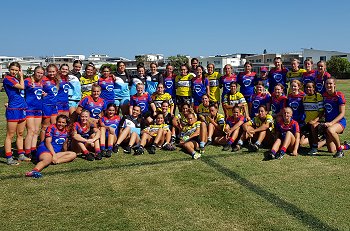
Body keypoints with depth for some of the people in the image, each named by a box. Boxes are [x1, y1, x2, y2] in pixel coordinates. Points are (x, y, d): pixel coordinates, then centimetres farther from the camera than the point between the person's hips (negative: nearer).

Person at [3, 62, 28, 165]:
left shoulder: (16, 79, 15)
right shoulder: (7, 79, -9)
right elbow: (22, 87, -15)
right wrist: (21, 76, -2)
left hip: (22, 109, 8)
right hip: (13, 110, -8)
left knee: (20, 134, 14)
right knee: (10, 135, -2)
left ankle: (21, 155, 23)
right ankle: (9, 158, 3)